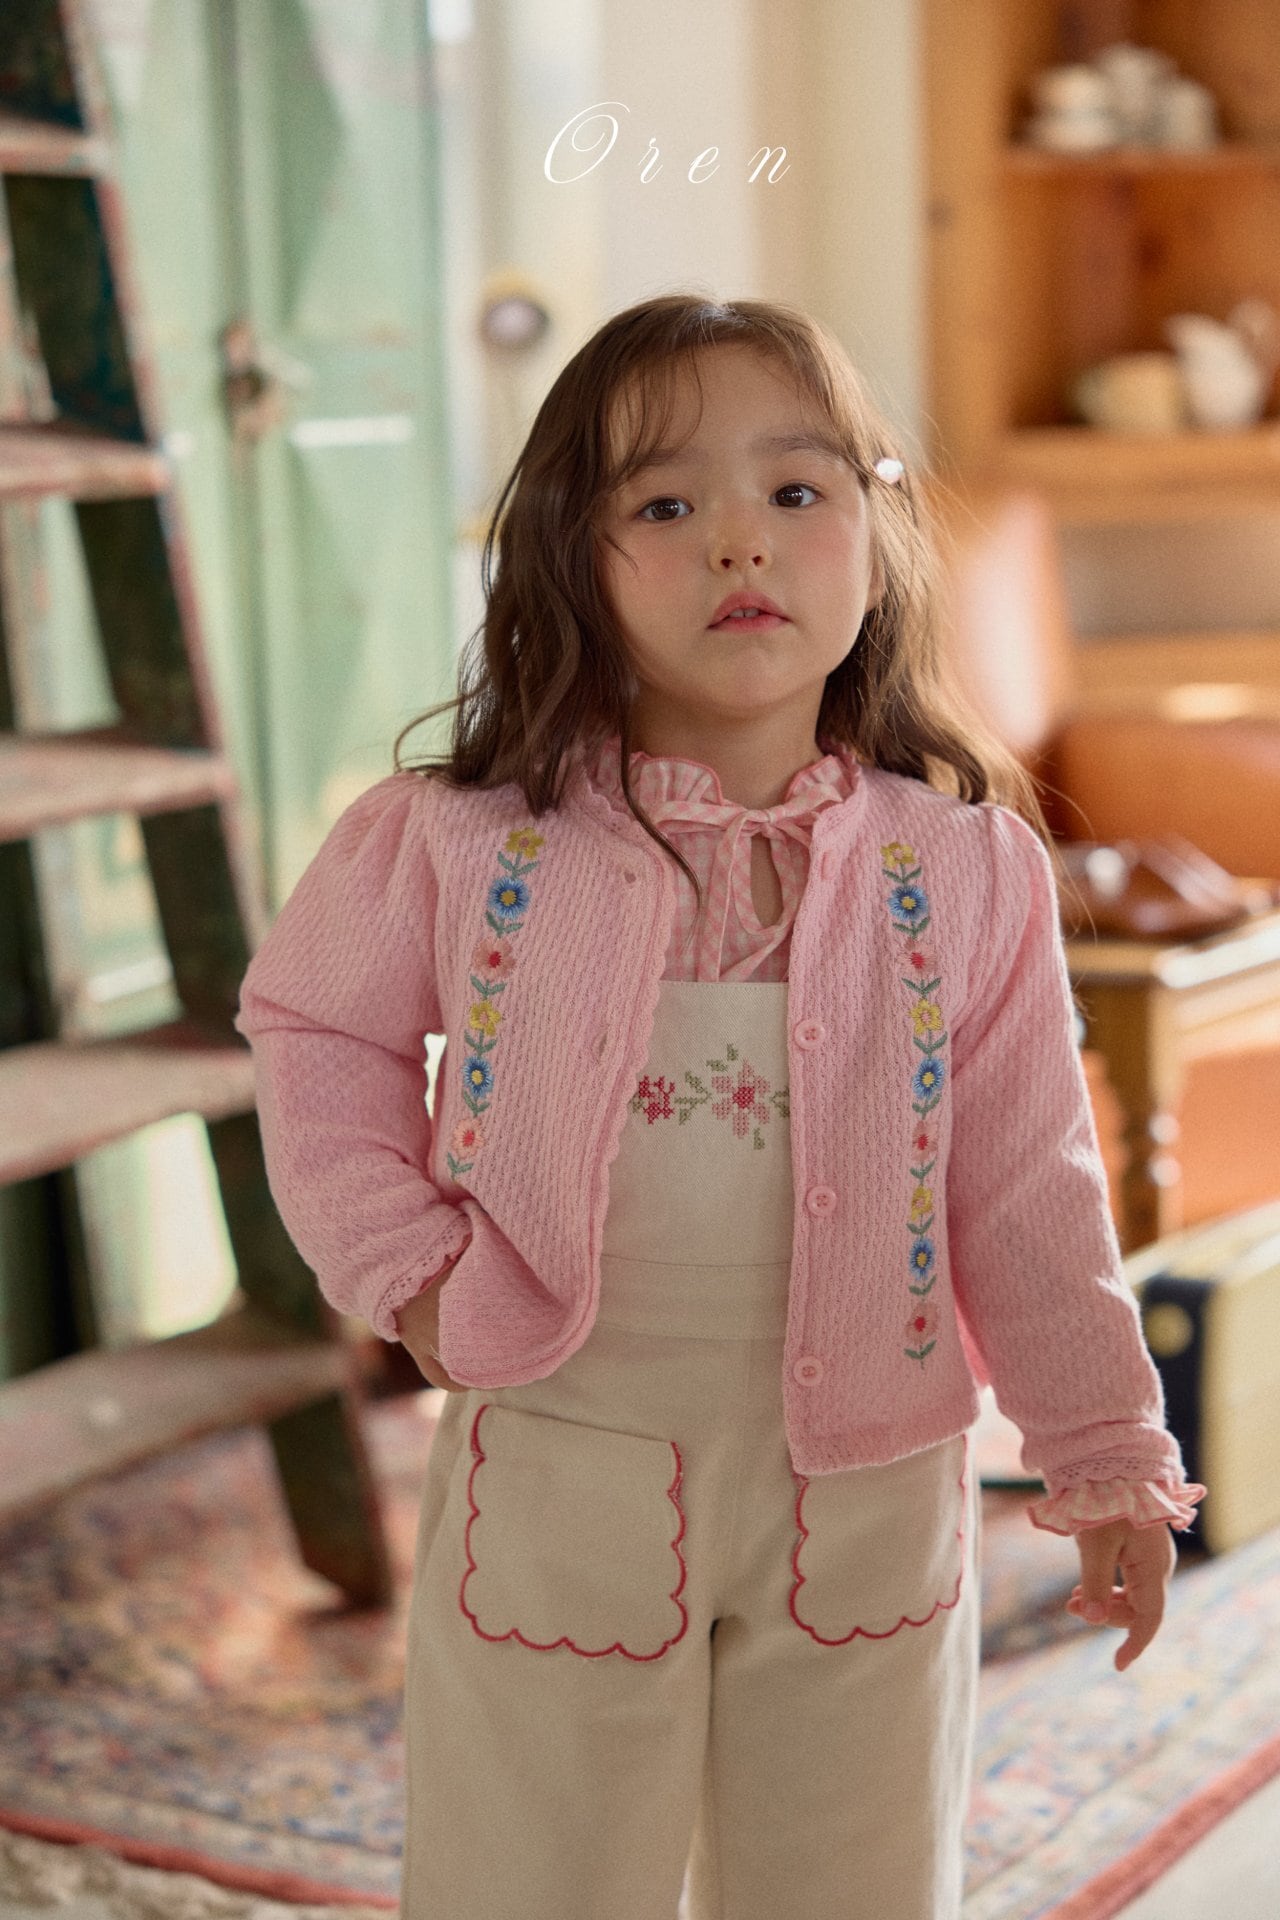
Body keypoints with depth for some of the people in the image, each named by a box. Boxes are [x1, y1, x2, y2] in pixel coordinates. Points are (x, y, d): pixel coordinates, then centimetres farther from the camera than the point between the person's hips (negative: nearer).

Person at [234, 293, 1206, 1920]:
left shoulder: (966, 872, -6)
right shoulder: (458, 847, -10)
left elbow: (1026, 1188, 0)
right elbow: (313, 1025, 6)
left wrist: (1105, 1453, 3)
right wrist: (396, 1254, -6)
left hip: (865, 1482, 1)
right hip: (561, 1467, -1)